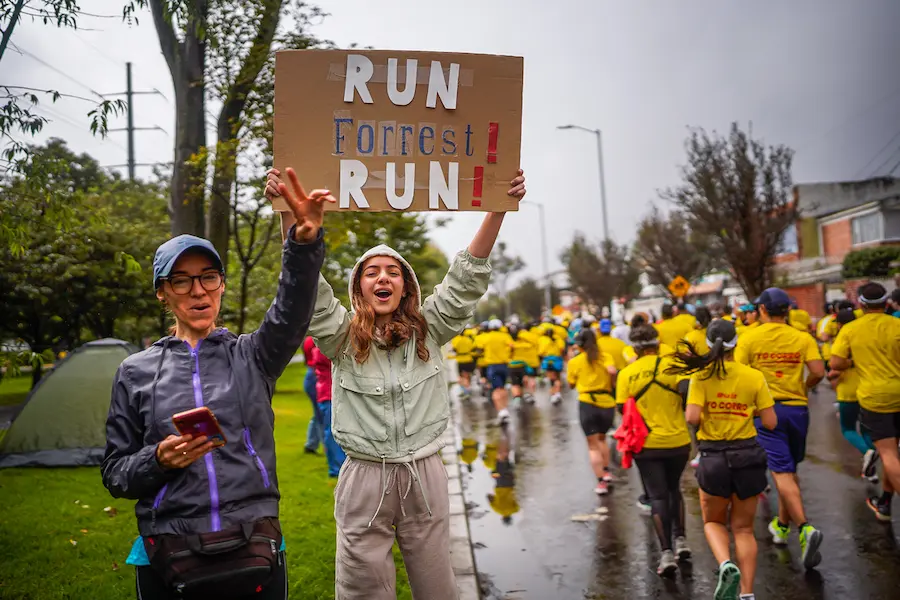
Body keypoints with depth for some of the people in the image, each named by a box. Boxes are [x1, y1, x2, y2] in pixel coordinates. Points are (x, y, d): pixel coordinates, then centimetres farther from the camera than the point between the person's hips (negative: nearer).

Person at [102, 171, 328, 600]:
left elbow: (291, 312, -18)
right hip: (169, 561, 1)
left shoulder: (252, 357, 3)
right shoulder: (136, 372, 5)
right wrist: (158, 459, -14)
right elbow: (115, 474, 8)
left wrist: (305, 242, -35)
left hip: (255, 552, 0)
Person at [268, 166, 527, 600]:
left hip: (425, 476, 1)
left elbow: (468, 278, -5)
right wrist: (289, 210, -26)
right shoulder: (343, 338, -1)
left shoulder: (429, 332, 3)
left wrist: (498, 208, -15)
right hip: (364, 478, -1)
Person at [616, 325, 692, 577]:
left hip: (647, 445, -1)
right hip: (678, 442, 1)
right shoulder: (672, 365, -5)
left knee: (658, 497, 6)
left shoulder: (626, 374, -4)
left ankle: (666, 552, -3)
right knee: (674, 489, 24)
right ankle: (680, 540, 22)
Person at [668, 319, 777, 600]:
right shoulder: (754, 377, -4)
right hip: (747, 455, 1)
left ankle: (726, 565, -9)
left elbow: (692, 417, -18)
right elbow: (770, 422, -4)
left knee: (713, 522, 19)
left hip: (713, 457, -1)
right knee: (744, 528, 15)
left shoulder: (701, 376, -8)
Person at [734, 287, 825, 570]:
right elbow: (818, 372, -8)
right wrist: (803, 387, 12)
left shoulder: (749, 338, -4)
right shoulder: (802, 338, 2)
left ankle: (806, 528, -23)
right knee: (790, 469, 19)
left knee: (782, 472, -6)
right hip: (797, 408, 3)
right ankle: (782, 525, 32)